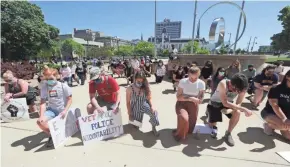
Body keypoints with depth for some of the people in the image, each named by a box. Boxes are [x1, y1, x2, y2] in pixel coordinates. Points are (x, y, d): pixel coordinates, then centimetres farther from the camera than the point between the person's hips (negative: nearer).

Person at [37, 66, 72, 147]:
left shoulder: (63, 86, -13)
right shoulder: (44, 87, -6)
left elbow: (70, 99, -7)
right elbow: (43, 102, -7)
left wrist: (65, 111, -18)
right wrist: (41, 115, -20)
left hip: (62, 110, -2)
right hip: (51, 110, 2)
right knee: (40, 122, -21)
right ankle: (52, 135, 5)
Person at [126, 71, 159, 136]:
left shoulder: (145, 87, -17)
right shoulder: (129, 89, -23)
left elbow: (149, 98, -6)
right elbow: (128, 102, -14)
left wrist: (152, 106, -23)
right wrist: (130, 114, -12)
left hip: (144, 105, 1)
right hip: (135, 108, -1)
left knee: (154, 112, -27)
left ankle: (153, 128, 0)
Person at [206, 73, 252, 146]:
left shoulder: (242, 87, -23)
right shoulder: (223, 84, -37)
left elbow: (238, 104, -16)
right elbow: (225, 103, -37)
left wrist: (230, 110, -35)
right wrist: (243, 109, -39)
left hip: (228, 103, 3)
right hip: (214, 104, -3)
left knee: (237, 113, -29)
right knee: (212, 125, -2)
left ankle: (228, 133, -6)